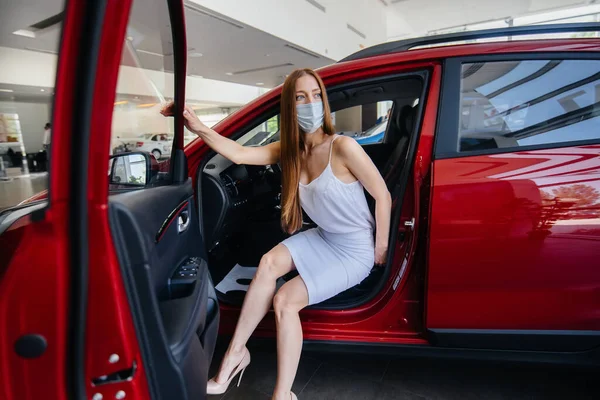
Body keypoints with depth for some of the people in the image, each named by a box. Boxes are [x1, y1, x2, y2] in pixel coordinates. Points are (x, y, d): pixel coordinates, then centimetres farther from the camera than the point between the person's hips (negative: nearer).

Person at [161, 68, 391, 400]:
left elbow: (383, 196, -17)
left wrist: (381, 250, -9)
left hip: (356, 250, -6)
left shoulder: (342, 147, -23)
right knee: (269, 263, -16)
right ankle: (236, 350, -1)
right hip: (324, 237, 6)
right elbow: (238, 154, -12)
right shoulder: (289, 151, -3)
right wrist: (198, 127, -26)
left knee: (285, 300, -16)